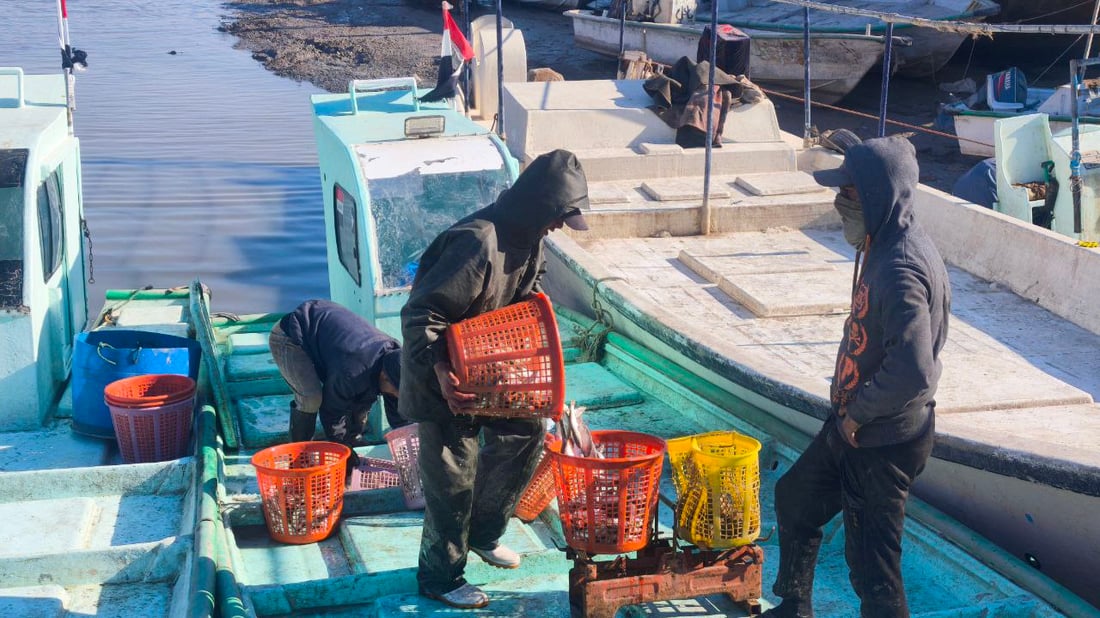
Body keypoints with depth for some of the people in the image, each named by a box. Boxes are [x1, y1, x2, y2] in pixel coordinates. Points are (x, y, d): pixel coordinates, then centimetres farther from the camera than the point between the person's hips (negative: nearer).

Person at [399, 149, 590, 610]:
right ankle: (440, 577, 20)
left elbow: (529, 289, 15)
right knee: (453, 476, 1)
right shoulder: (476, 243, -32)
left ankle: (483, 534, 31)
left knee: (526, 431, 12)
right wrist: (442, 374, -42)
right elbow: (419, 314, -32)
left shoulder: (530, 238, -3)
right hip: (444, 372, -9)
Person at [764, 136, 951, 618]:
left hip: (883, 442, -11)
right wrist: (849, 409, 12)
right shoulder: (884, 246, 4)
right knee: (795, 497, 27)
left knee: (871, 560, -1)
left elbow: (913, 372, -36)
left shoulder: (900, 270, -28)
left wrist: (857, 414, -21)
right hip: (853, 427, 11)